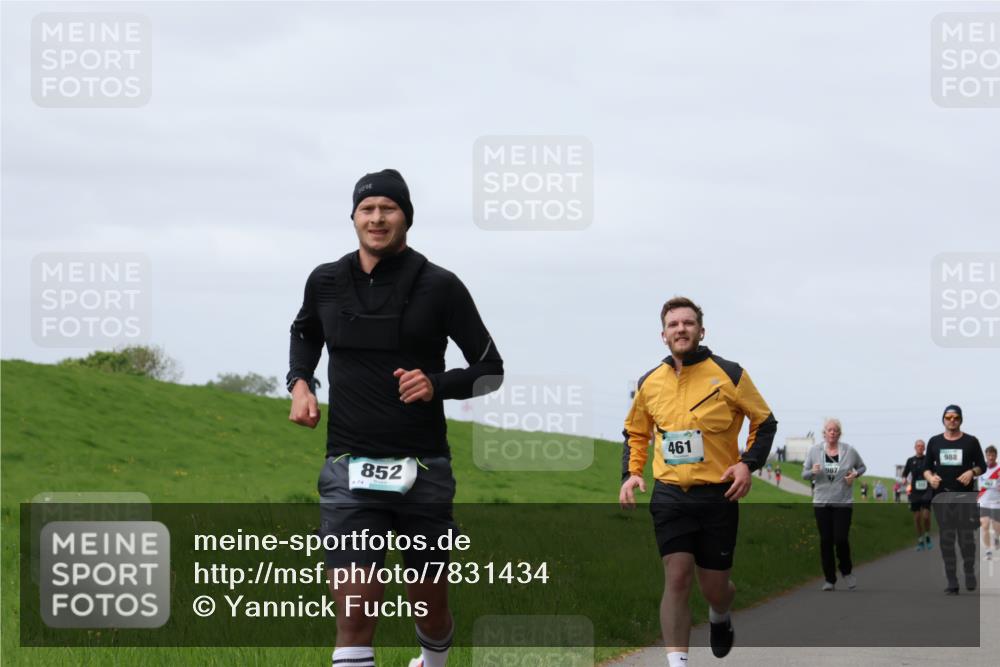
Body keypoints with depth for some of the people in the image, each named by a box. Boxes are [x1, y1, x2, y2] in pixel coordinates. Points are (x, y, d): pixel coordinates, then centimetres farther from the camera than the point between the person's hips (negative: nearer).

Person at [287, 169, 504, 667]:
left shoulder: (439, 286, -2)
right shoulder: (326, 282, 5)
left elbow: (491, 370, 4)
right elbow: (305, 333, 29)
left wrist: (437, 384, -14)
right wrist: (299, 382, 10)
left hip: (422, 470, -1)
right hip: (350, 470, 1)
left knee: (429, 609, 13)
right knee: (353, 613, -13)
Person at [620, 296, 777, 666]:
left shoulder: (728, 374, -3)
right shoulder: (649, 382, 6)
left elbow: (765, 422, 5)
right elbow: (635, 433, 21)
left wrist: (748, 463, -10)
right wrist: (631, 473, 5)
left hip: (718, 496, -1)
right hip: (669, 495, 1)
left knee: (714, 588, 5)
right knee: (676, 578, -13)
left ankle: (720, 618, 42)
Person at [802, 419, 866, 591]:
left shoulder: (849, 451, -1)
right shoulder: (814, 450, 1)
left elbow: (862, 467, 15)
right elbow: (804, 474, 7)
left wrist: (855, 475, -7)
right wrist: (813, 472, -16)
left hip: (843, 503, -1)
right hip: (821, 503, 1)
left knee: (841, 539, -10)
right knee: (826, 541, 1)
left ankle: (847, 571, 17)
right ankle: (829, 579, 11)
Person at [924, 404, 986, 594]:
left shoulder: (971, 441, 5)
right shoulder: (934, 442, 10)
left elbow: (982, 465, 7)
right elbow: (927, 467, 13)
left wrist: (972, 472, -14)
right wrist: (930, 477, -8)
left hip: (965, 496, -2)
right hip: (942, 496, 2)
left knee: (967, 538, -8)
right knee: (946, 541, 1)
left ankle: (969, 572, 15)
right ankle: (952, 583, 5)